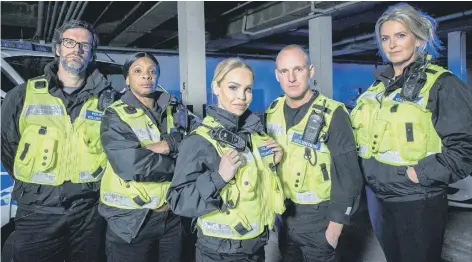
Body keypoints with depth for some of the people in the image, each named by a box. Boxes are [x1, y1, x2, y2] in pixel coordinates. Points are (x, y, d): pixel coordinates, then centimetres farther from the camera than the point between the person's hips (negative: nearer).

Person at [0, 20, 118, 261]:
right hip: (37, 211, 0)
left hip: (89, 212, 1)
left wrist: (92, 182, 1)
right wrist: (32, 181, 8)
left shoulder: (107, 100, 1)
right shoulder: (23, 95, 2)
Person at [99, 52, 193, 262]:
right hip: (130, 220, -4)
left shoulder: (176, 111, 7)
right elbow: (130, 165, -21)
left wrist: (170, 144, -21)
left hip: (172, 215, 4)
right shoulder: (115, 116, -6)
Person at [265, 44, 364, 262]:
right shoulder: (273, 111, 0)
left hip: (317, 215, -5)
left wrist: (336, 222, -15)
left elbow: (347, 176, -16)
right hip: (282, 212, 5)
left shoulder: (332, 114, -17)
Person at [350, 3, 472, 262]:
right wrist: (369, 173, 6)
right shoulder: (379, 85, 8)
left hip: (419, 201, -6)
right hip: (380, 197, 6)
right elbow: (362, 133, 17)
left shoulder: (441, 84, -11)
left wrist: (420, 174, -21)